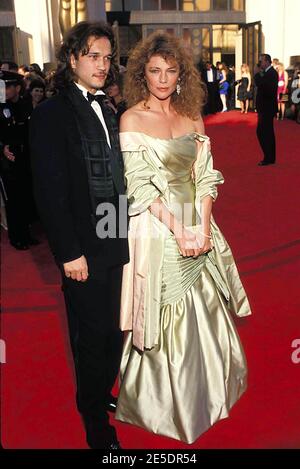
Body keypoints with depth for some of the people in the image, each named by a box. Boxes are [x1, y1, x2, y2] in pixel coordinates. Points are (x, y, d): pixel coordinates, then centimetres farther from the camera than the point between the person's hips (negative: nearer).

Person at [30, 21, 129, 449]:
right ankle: (96, 422, 30)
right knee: (92, 335, 8)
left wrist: (126, 230, 8)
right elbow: (50, 192, -14)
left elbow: (116, 178, 12)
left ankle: (102, 394, 40)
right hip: (83, 248, -6)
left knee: (111, 329, 17)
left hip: (114, 242, 6)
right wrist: (69, 253, -15)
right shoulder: (51, 114, -10)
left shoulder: (106, 110, 12)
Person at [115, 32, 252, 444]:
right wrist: (178, 230, -17)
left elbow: (206, 176, 4)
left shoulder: (192, 116, 7)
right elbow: (139, 186, -13)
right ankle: (165, 406, 31)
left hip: (197, 226, 5)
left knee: (204, 313, 15)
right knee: (165, 317, 7)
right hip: (156, 229, -4)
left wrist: (203, 226, -9)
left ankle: (205, 392, 40)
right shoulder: (132, 119, -7)